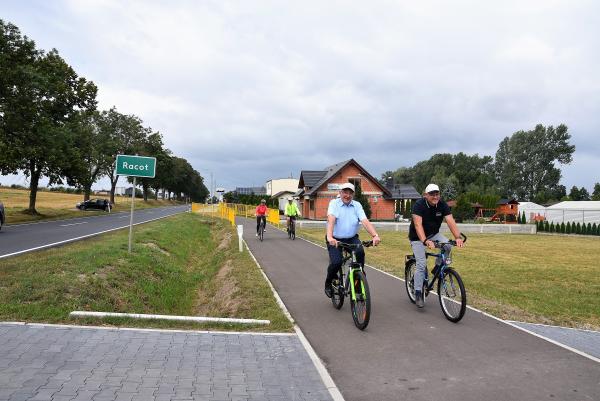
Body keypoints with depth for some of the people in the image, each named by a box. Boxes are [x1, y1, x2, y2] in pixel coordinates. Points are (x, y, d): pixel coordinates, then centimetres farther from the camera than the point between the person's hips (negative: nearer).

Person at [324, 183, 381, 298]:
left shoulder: (357, 205, 1)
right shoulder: (334, 203, -7)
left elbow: (365, 221, -13)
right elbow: (331, 220, -24)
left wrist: (375, 235, -31)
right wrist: (330, 237, -42)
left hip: (352, 238, 2)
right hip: (335, 239, -2)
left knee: (360, 252, -27)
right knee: (336, 262, -21)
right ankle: (328, 283, 10)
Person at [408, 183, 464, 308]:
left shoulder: (442, 205, -13)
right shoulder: (419, 205, -25)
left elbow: (451, 221, -24)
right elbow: (418, 225, -36)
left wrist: (458, 237, -40)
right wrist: (425, 241, -50)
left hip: (433, 234, 4)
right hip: (418, 237, -4)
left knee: (447, 245, -24)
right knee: (421, 264, -14)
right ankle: (418, 293, -3)